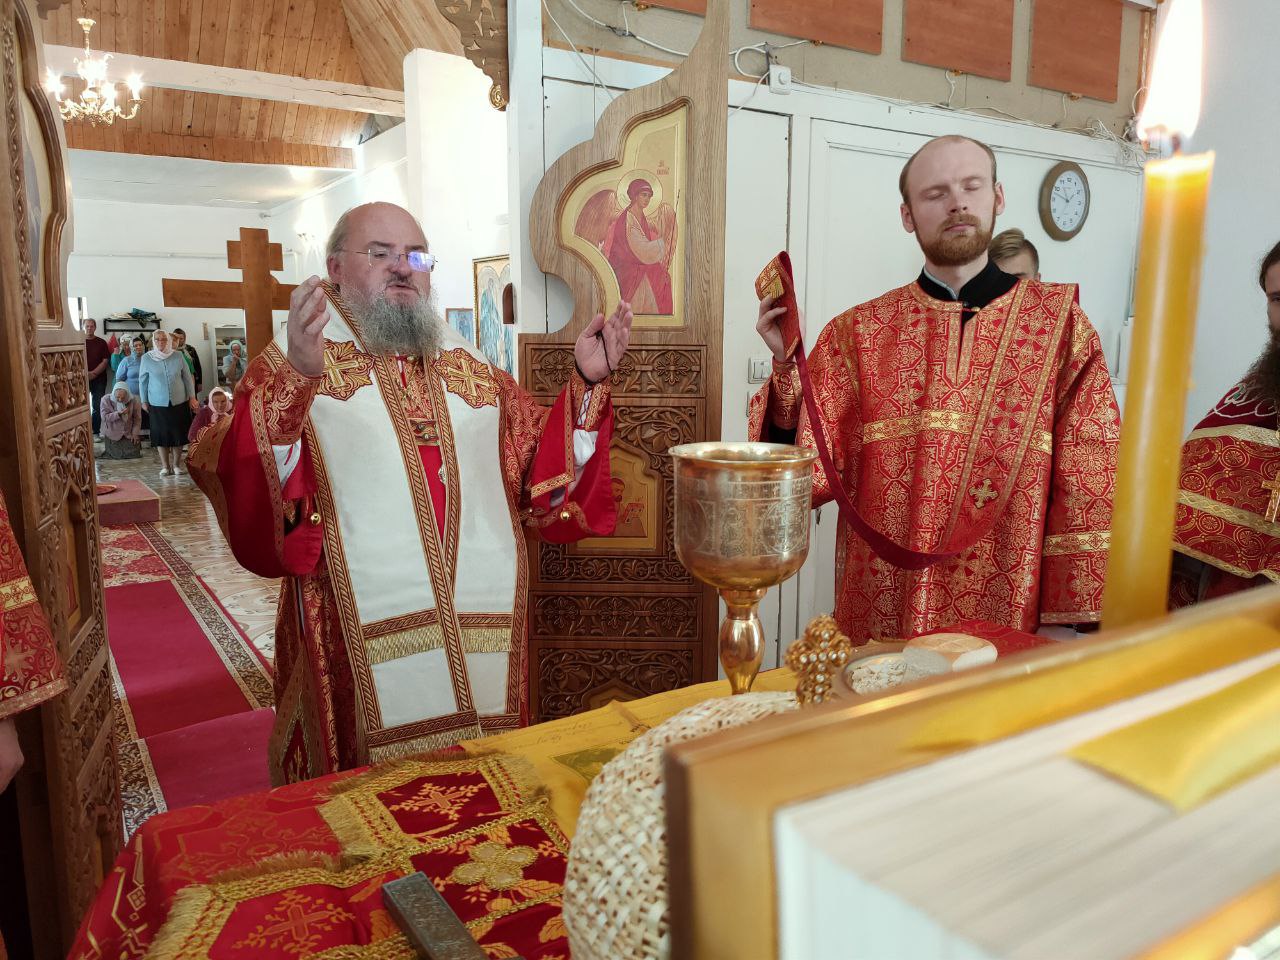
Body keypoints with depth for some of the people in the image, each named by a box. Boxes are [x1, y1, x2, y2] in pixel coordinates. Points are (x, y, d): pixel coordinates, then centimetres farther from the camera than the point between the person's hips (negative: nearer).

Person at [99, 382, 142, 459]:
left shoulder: (133, 400, -11)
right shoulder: (106, 399, -13)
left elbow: (137, 418, -2)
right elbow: (104, 417, -15)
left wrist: (135, 433, -8)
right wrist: (118, 413, -30)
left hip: (129, 433, 1)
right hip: (113, 434, -1)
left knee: (134, 454, -8)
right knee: (117, 455, -8)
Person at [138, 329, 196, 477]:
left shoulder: (178, 356, -2)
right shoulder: (146, 358, -3)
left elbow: (187, 377, 5)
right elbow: (143, 381, 6)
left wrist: (192, 397, 3)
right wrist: (144, 401, 8)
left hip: (179, 402, 1)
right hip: (158, 403, 0)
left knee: (178, 433, 5)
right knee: (161, 434, 4)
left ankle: (176, 464, 18)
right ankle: (165, 466, 14)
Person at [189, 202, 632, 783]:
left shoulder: (474, 371, 13)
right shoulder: (289, 367, 0)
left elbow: (541, 473, 11)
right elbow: (232, 475, -16)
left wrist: (587, 384, -1)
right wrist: (299, 379, -32)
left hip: (483, 644, 4)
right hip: (359, 646, -4)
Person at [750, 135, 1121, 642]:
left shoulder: (1060, 322, -1)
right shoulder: (858, 333, 0)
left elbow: (1087, 482, -4)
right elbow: (813, 476, -5)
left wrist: (1074, 617, -9)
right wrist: (787, 365, -17)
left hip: (1010, 618, 0)